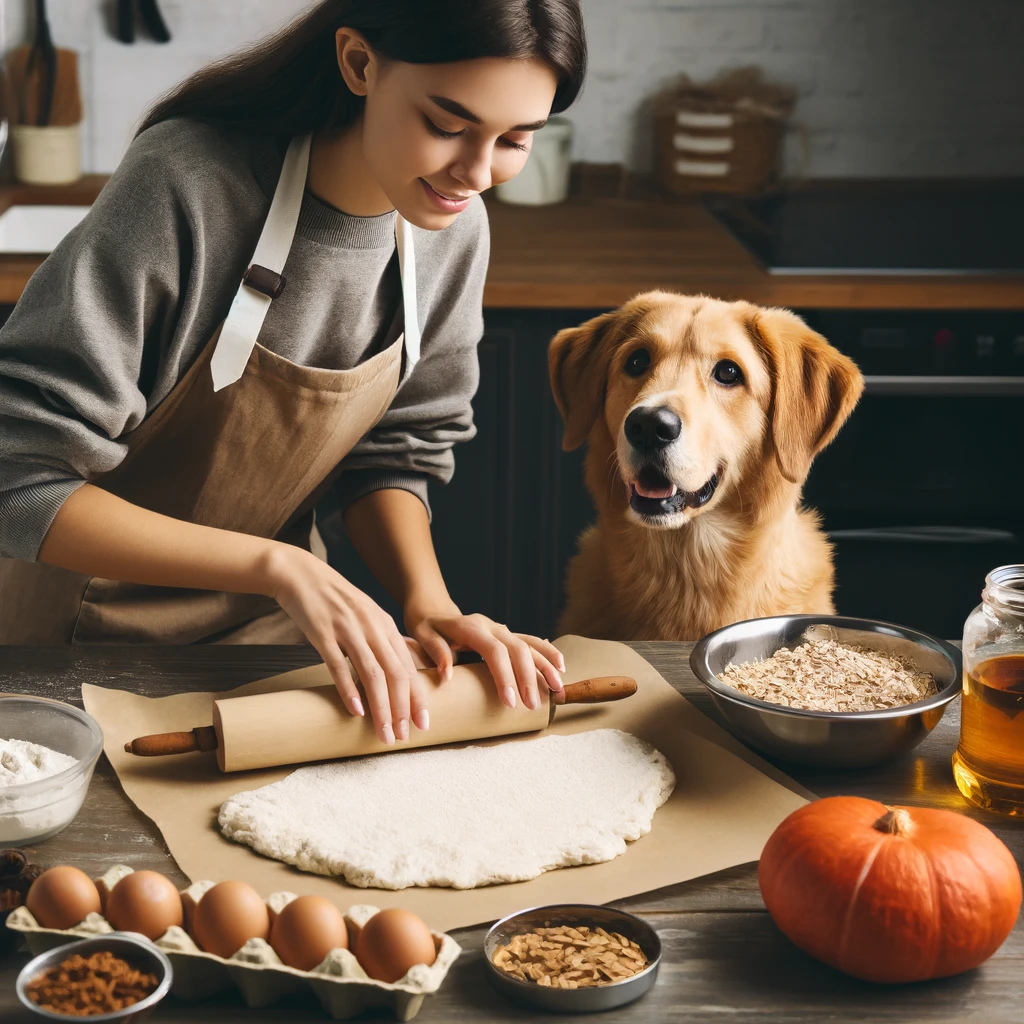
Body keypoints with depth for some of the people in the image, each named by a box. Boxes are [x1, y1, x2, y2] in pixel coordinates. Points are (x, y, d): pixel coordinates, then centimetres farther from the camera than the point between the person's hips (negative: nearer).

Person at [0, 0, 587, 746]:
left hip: (271, 627, 4)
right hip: (94, 629, -3)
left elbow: (391, 453, 4)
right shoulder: (189, 186, -28)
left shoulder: (455, 227, -9)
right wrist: (276, 566, -33)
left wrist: (428, 603, -15)